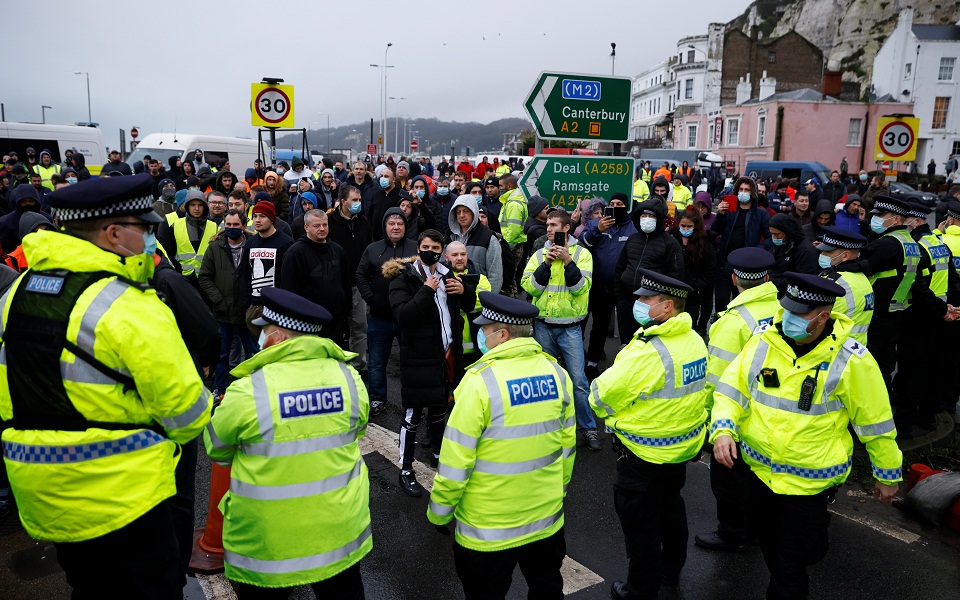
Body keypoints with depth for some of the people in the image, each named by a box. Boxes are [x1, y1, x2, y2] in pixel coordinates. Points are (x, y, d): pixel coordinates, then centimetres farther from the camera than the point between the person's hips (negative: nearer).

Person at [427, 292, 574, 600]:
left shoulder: (480, 381, -23)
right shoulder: (556, 372, -6)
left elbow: (455, 462, -18)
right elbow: (567, 445, 4)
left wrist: (438, 514, -2)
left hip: (489, 530, -5)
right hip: (548, 519, 5)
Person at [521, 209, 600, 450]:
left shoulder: (582, 253, -1)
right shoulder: (539, 254, 6)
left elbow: (581, 287, -14)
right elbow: (528, 286, -7)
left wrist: (567, 261, -22)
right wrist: (547, 263, -16)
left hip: (569, 327, -3)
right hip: (543, 326, 3)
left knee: (578, 379, -3)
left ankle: (588, 428, 10)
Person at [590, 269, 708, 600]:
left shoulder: (648, 351, -30)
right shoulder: (694, 340, -3)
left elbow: (602, 395, -23)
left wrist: (612, 413, -2)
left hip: (645, 455, -9)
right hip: (684, 446, 9)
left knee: (640, 523, 9)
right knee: (670, 507, 27)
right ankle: (671, 570, 46)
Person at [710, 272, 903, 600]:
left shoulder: (852, 361, -18)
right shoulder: (763, 343, -9)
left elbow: (876, 424, -7)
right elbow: (731, 389, -4)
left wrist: (888, 475, 3)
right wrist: (723, 429, -22)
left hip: (809, 483, -5)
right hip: (758, 471, 5)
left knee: (789, 564, 3)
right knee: (767, 540, 28)